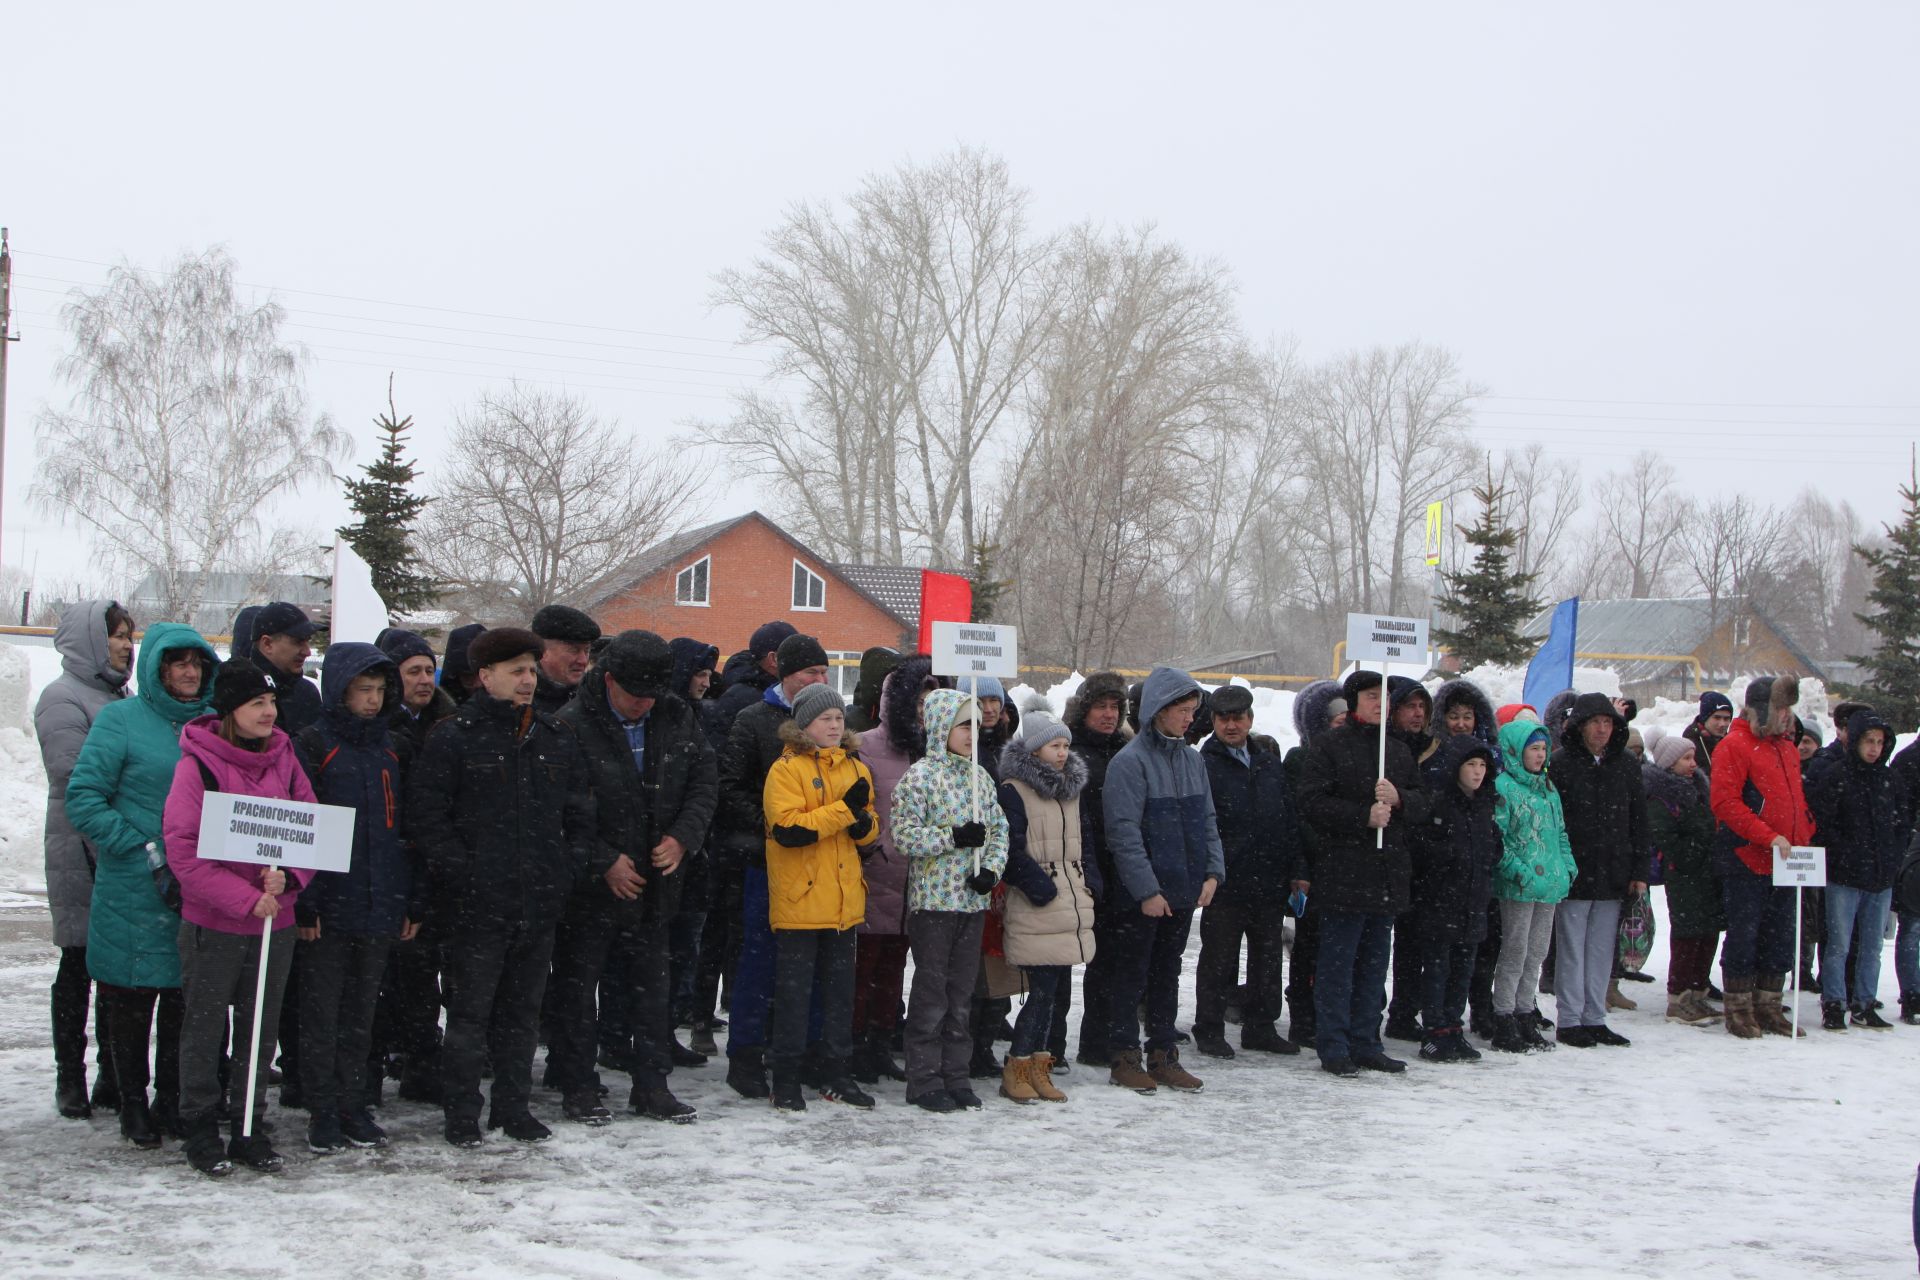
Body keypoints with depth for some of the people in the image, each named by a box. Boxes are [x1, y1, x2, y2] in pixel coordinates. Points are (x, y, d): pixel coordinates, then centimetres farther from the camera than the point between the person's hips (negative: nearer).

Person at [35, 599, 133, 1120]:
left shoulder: (118, 697, 16)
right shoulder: (63, 699, -8)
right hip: (82, 856, -7)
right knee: (79, 965, 2)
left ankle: (112, 1078, 17)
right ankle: (71, 1078, 11)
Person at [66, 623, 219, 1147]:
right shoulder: (121, 719, -4)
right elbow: (82, 797, -9)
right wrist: (140, 847, -14)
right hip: (134, 892, -4)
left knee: (185, 1001, 9)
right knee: (131, 1000, 5)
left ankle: (172, 1101, 22)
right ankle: (133, 1105, 17)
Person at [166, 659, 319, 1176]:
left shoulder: (284, 759, 5)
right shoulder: (198, 763, -11)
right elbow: (183, 850, -15)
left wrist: (287, 877, -13)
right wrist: (245, 898, -19)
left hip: (276, 920, 4)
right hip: (212, 922, -4)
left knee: (260, 1029, 11)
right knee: (205, 1027, 5)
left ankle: (251, 1128, 21)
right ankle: (201, 1129, 17)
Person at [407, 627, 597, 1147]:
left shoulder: (556, 739, 12)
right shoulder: (454, 737, -6)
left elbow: (580, 812, 18)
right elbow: (425, 815, -9)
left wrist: (568, 867, 6)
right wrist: (460, 871, -14)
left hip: (540, 905, 5)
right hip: (476, 904, -5)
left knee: (522, 1011, 13)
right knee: (469, 1013, 1)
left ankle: (514, 1107, 24)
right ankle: (461, 1114, 10)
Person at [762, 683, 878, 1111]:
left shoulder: (855, 768, 13)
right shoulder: (786, 769, -8)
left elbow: (869, 831, 18)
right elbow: (788, 829, -20)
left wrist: (863, 822, -6)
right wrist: (843, 809, -18)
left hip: (844, 899, 6)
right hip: (800, 899, -6)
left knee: (840, 989, 12)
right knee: (794, 991, 0)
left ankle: (836, 1074, 21)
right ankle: (786, 1078, 7)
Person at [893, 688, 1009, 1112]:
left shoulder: (979, 776, 12)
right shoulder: (920, 776, -8)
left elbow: (999, 829, 12)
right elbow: (903, 834, -14)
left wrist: (991, 869, -5)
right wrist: (953, 838, -20)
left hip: (972, 899, 6)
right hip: (933, 898, -6)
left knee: (961, 990, 11)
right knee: (931, 989, 0)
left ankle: (955, 1075, 19)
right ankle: (924, 1080, 7)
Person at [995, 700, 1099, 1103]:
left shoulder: (1072, 787, 16)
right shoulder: (1014, 790, -8)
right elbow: (1012, 849, -13)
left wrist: (1090, 881, 10)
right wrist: (1038, 886, -17)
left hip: (1072, 904, 7)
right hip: (1037, 909, -7)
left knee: (1054, 988, 9)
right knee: (1042, 990, -10)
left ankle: (1038, 1066, 17)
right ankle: (1017, 1068, 0)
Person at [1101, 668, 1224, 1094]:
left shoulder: (1192, 759, 9)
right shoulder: (1130, 762, -14)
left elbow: (1206, 820, 14)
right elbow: (1124, 832, -17)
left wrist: (1213, 871, 1)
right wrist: (1146, 890, -19)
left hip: (1184, 891, 7)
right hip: (1139, 896, -7)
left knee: (1167, 973, 14)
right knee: (1132, 975, 3)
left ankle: (1163, 1055, 21)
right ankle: (1124, 1057, 11)